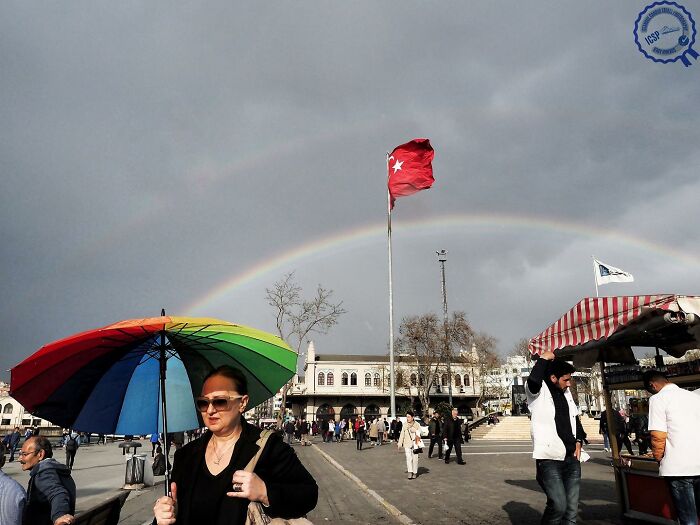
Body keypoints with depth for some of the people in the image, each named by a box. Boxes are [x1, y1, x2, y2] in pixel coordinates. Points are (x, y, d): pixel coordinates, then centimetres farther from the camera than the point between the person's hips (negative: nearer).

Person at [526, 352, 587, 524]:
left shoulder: (566, 393, 15)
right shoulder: (539, 392, -7)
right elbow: (533, 381, -32)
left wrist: (578, 441, 12)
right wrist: (544, 359, -16)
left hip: (571, 458, 7)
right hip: (549, 458, -7)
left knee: (572, 509, 7)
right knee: (558, 505, -18)